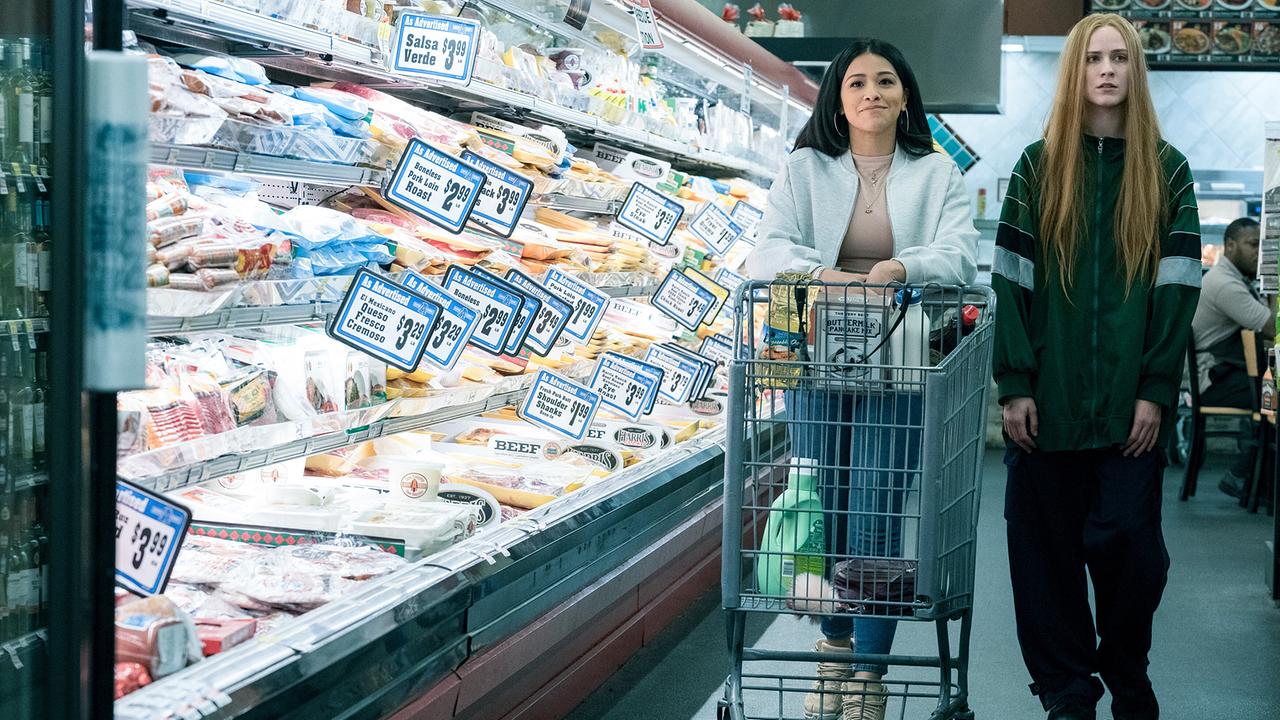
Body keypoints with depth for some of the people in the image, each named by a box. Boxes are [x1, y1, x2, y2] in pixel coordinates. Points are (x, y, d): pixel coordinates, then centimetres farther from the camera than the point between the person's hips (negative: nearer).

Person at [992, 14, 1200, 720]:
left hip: (1130, 402, -1)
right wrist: (1014, 384, -6)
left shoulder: (1165, 169, 6)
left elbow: (1178, 286, 1)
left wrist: (1156, 390, -7)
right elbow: (1011, 280, 2)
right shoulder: (1038, 166, 6)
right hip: (1049, 399, 1)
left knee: (1128, 544, -2)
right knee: (1047, 548, 3)